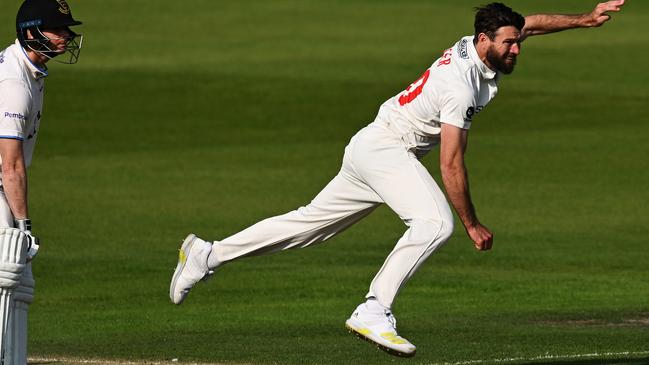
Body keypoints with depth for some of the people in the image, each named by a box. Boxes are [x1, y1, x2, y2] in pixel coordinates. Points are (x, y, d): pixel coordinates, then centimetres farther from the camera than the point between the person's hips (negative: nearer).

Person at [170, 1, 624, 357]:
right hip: (382, 147, -10)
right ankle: (373, 312, -29)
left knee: (312, 223, 15)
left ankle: (208, 254, 22)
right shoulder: (460, 86, -26)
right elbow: (452, 164, -24)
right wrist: (473, 224, -17)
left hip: (372, 151, 10)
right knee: (435, 221, -26)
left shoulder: (476, 46, 0)